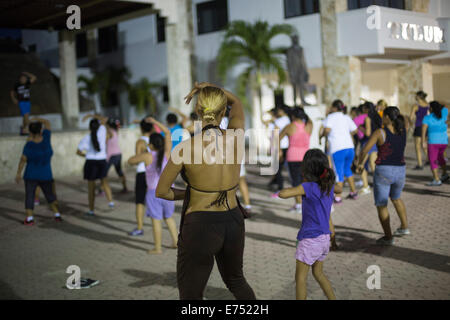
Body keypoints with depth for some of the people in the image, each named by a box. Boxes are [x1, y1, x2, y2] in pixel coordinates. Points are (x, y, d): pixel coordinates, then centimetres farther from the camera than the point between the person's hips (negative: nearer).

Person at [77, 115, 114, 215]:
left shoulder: (86, 138, -7)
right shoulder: (101, 131, -5)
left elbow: (78, 152, -1)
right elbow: (104, 119, 11)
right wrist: (92, 115, 12)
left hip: (90, 162, -1)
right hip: (102, 161, 1)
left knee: (91, 187, 8)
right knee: (104, 181, 24)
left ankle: (91, 210, 13)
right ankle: (110, 201, 9)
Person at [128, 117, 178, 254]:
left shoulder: (147, 156, -15)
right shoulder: (166, 153, -7)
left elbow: (130, 160, 0)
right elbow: (167, 132, 2)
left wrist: (140, 157, 17)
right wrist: (155, 121, 7)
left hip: (154, 192, -4)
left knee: (156, 220, 3)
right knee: (168, 217, 21)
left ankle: (157, 248, 7)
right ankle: (175, 241, 24)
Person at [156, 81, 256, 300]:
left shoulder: (186, 148, -16)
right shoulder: (236, 138, -6)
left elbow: (161, 192, -4)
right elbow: (236, 102, 16)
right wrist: (208, 86, 3)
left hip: (200, 226, -4)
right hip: (234, 223, 5)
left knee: (190, 294, 8)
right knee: (236, 280, 29)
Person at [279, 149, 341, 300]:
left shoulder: (308, 187, -20)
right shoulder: (329, 186, 2)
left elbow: (283, 194, -27)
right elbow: (339, 190, 26)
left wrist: (295, 188, -10)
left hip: (310, 240, -7)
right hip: (324, 238, 7)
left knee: (300, 277, 6)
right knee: (318, 273, 24)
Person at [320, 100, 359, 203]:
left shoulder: (331, 117, -3)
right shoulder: (347, 117, 15)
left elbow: (327, 129, -18)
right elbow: (355, 130, 19)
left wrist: (322, 135, 1)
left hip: (338, 149, -6)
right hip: (350, 147, 6)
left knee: (339, 172, -1)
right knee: (347, 169, 23)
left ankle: (338, 197, 1)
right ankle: (353, 192, 28)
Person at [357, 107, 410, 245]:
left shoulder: (380, 132, -12)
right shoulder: (403, 130, 1)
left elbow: (364, 150, -13)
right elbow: (406, 123, 28)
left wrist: (360, 163, 4)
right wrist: (396, 114, 24)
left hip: (383, 171, -5)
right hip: (400, 171, 6)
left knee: (381, 205, 6)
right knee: (396, 198, 31)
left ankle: (388, 237, 4)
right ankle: (404, 227, 35)